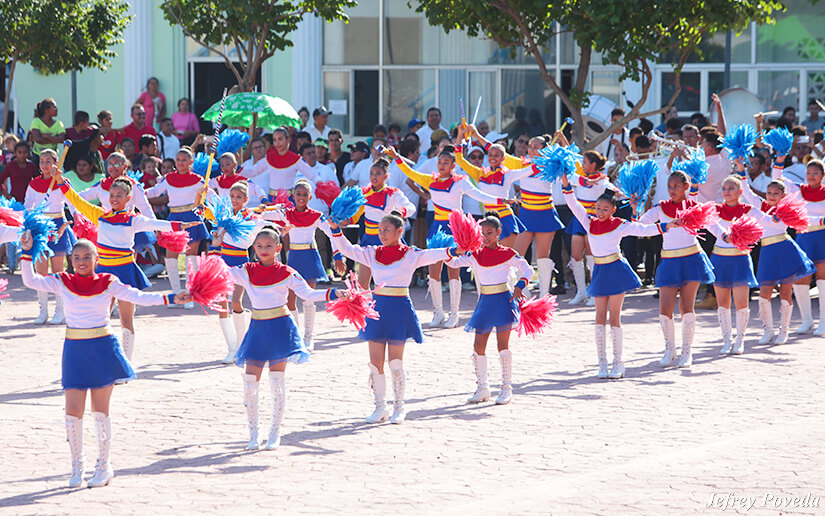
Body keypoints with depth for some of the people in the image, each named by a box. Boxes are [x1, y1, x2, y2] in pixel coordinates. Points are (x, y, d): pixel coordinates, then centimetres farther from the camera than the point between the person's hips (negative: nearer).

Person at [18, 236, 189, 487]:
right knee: (73, 412, -2)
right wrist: (27, 254, -13)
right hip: (75, 351, 1)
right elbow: (30, 281, -4)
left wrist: (171, 298, -5)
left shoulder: (108, 284, 0)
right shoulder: (62, 283, 2)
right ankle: (77, 465, 15)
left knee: (100, 410, 3)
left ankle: (104, 467, 16)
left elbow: (138, 297, 1)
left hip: (102, 350, -1)